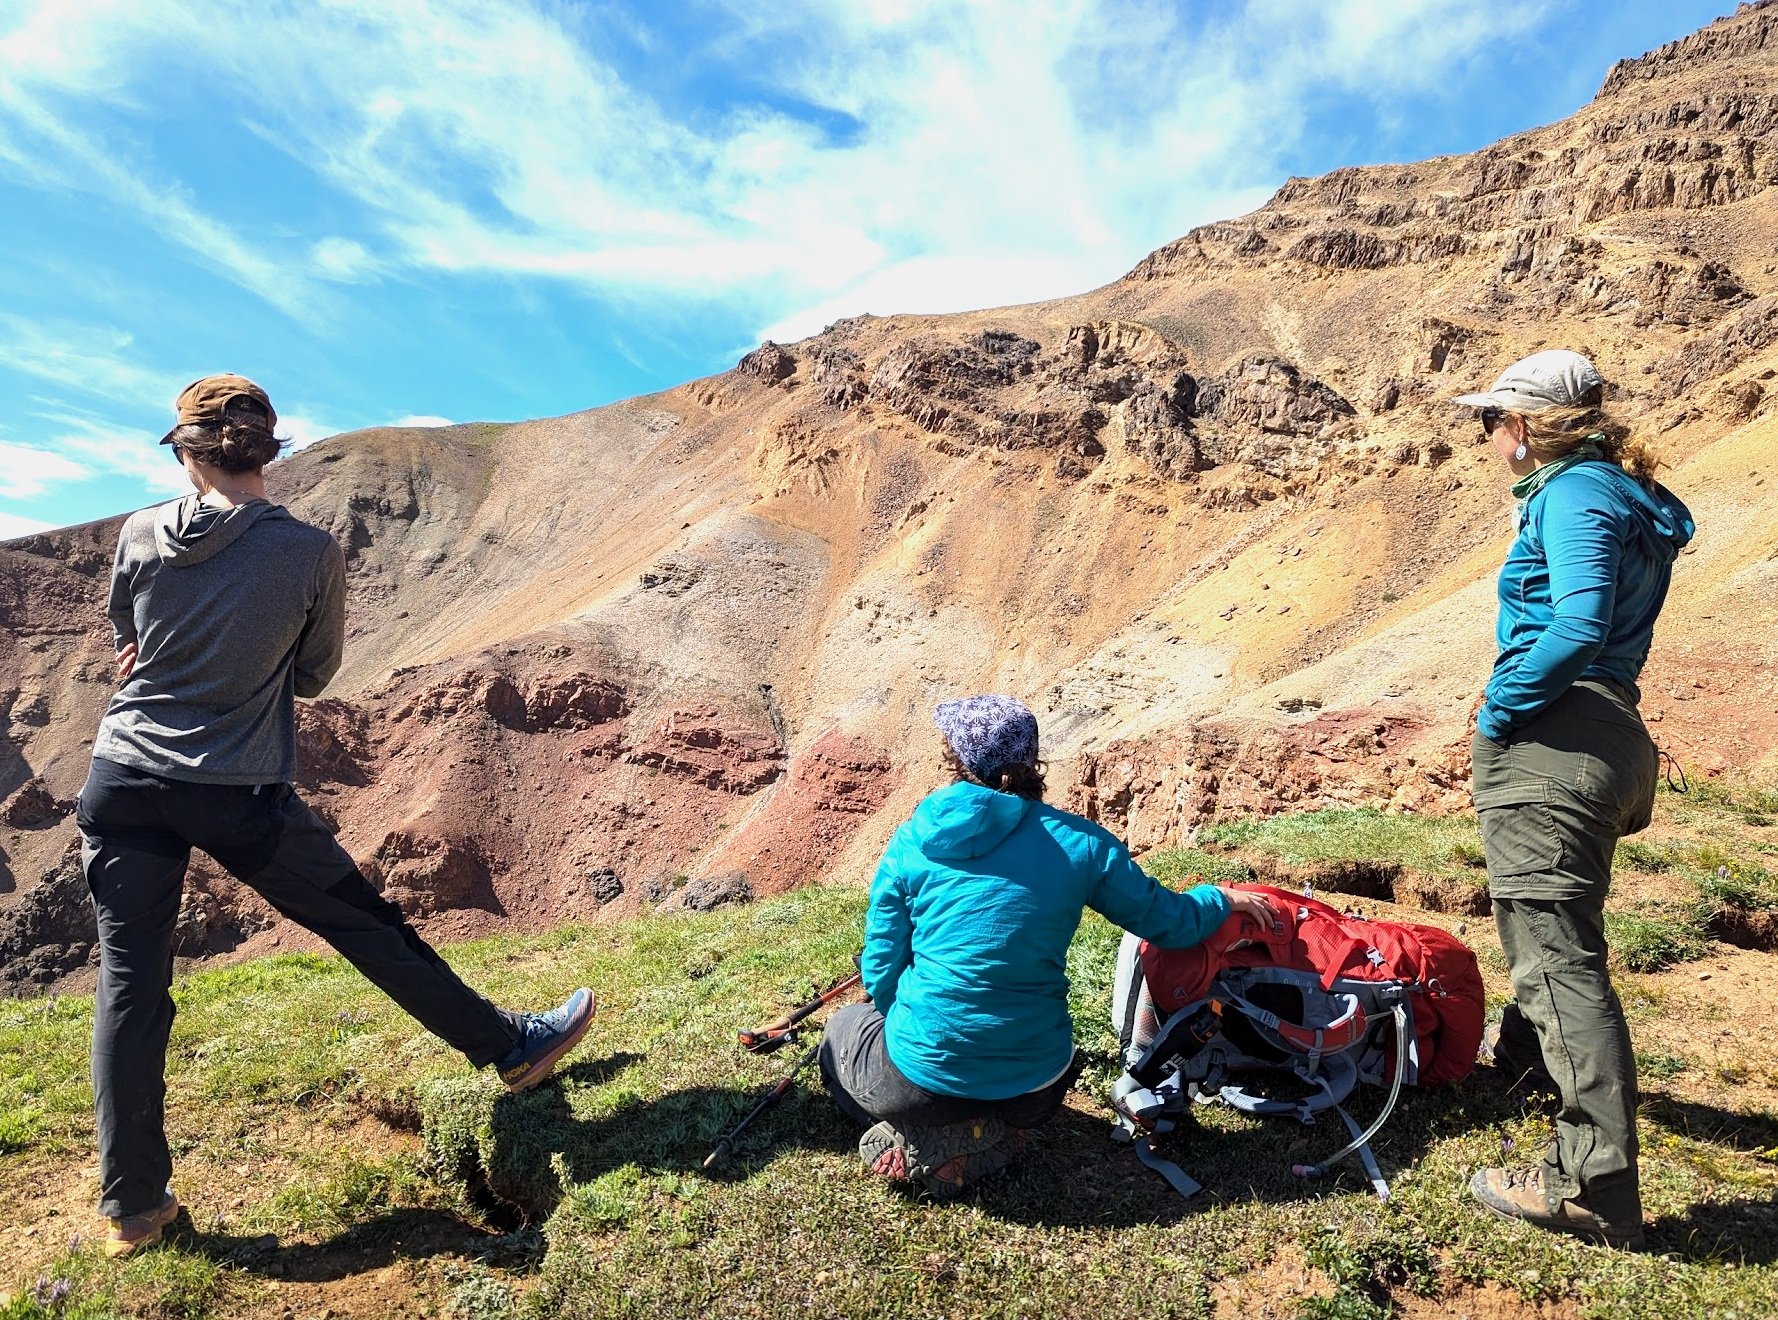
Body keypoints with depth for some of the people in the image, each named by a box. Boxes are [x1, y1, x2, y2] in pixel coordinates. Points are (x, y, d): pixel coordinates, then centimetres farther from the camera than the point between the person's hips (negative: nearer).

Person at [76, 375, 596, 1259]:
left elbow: (125, 642, 17)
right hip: (240, 795, -3)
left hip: (124, 779, 3)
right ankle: (510, 1048, 22)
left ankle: (132, 1207, 19)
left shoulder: (141, 533, -1)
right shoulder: (310, 552, -10)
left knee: (129, 983, 9)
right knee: (366, 924, 7)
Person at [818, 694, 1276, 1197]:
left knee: (844, 1026, 32)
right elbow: (1169, 921, 2)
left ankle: (925, 1143, 8)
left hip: (924, 1077, -1)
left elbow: (880, 973, -2)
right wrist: (1226, 899, 24)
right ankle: (990, 1134, 9)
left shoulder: (912, 841, -8)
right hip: (1034, 1089, 1)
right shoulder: (1079, 843, -8)